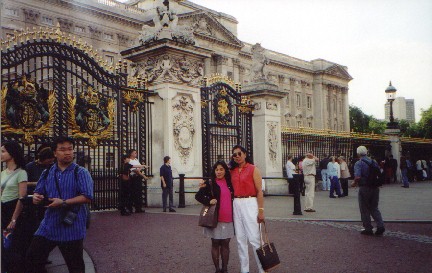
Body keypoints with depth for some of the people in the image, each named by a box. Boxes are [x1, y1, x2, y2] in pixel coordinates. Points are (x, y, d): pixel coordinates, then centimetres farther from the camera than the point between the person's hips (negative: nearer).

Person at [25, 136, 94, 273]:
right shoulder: (47, 173, 8)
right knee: (32, 259, 9)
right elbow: (38, 193, 16)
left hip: (71, 226, -5)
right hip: (49, 225, 5)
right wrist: (36, 197, -8)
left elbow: (87, 197, -17)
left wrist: (64, 203, -23)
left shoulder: (81, 172, -8)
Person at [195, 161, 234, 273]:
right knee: (215, 244, 5)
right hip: (215, 218, -3)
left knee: (225, 244, 8)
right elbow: (198, 196, -4)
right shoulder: (210, 184, -2)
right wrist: (208, 201, -18)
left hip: (228, 219, 3)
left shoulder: (230, 183, 9)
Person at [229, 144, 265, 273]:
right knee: (240, 239, 8)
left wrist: (261, 210, -11)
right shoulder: (232, 171, 12)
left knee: (254, 238, -7)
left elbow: (259, 191, -5)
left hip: (250, 203, -5)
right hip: (236, 204, 5)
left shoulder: (253, 169, -3)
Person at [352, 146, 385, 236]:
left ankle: (368, 229, 12)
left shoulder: (358, 163, -11)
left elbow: (357, 177, -24)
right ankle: (380, 226, 3)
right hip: (375, 188, 5)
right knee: (374, 208, 17)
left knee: (365, 210, 8)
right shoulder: (374, 162, 7)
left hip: (364, 188, -5)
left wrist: (354, 183, -5)